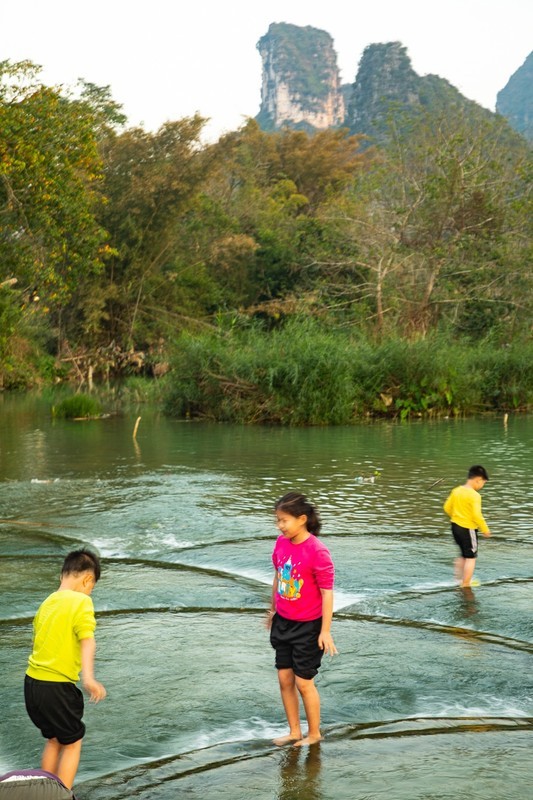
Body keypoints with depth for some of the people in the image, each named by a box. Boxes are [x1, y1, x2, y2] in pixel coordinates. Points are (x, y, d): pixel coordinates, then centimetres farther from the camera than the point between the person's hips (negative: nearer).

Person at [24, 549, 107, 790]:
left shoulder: (47, 602, 11)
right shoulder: (81, 601, -11)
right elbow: (87, 639, -25)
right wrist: (88, 677, -38)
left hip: (32, 682, 7)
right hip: (57, 687, -7)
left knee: (54, 740, 24)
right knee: (72, 743, 12)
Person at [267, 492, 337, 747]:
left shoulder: (317, 551, -22)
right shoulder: (281, 543, -2)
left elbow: (327, 592, -18)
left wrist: (325, 631, -16)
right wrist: (272, 610, 21)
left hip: (307, 627, -6)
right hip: (283, 623, 6)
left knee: (303, 682, 3)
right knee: (284, 679, 11)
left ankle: (314, 734, 23)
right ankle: (294, 732, 27)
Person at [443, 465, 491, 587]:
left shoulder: (456, 491, 3)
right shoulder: (474, 495, -20)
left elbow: (447, 507, 9)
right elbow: (477, 515, -24)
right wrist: (485, 529, -12)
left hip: (455, 526, 8)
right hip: (468, 529, -8)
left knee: (463, 555, 24)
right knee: (471, 557, 5)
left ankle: (459, 579, 30)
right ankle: (465, 585, 7)